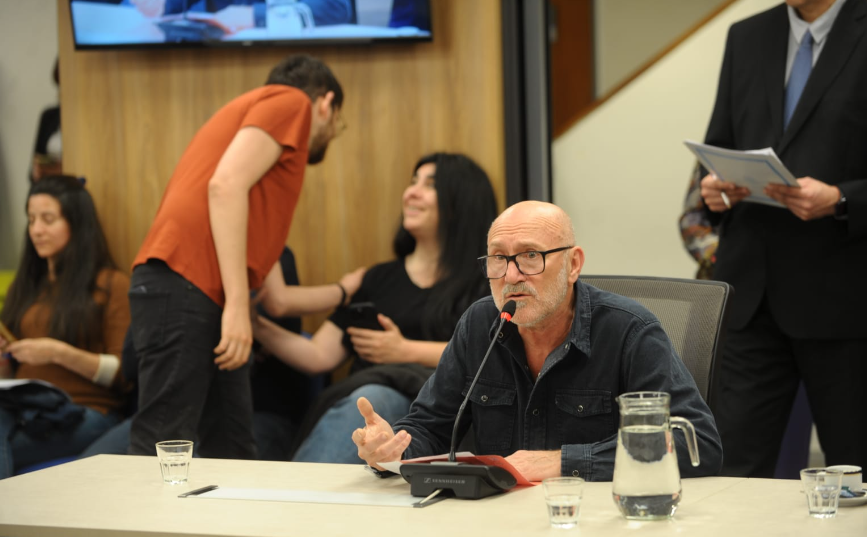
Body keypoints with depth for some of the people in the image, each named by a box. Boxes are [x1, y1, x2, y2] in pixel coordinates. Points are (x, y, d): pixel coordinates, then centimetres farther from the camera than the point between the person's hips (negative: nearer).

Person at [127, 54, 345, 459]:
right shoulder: (292, 102, 5)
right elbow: (226, 185, -13)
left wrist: (337, 294, 49)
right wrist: (238, 304, -18)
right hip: (183, 285, -10)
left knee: (231, 452, 7)